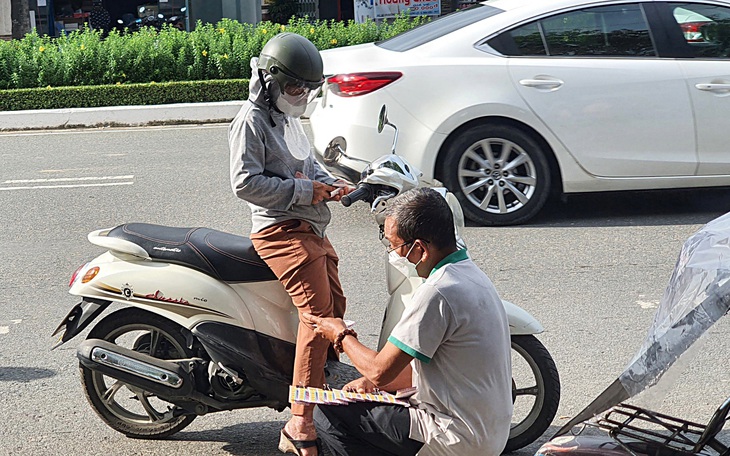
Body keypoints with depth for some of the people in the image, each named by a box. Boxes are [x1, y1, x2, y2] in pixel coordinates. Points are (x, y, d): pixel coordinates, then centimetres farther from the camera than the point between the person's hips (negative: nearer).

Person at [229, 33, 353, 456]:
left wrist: (329, 183, 10)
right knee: (318, 312, -21)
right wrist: (304, 191, -17)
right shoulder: (252, 120, -10)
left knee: (335, 306, 17)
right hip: (281, 231, -10)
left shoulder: (290, 118, 19)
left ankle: (325, 387, 37)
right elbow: (245, 181, -18)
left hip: (312, 229, 10)